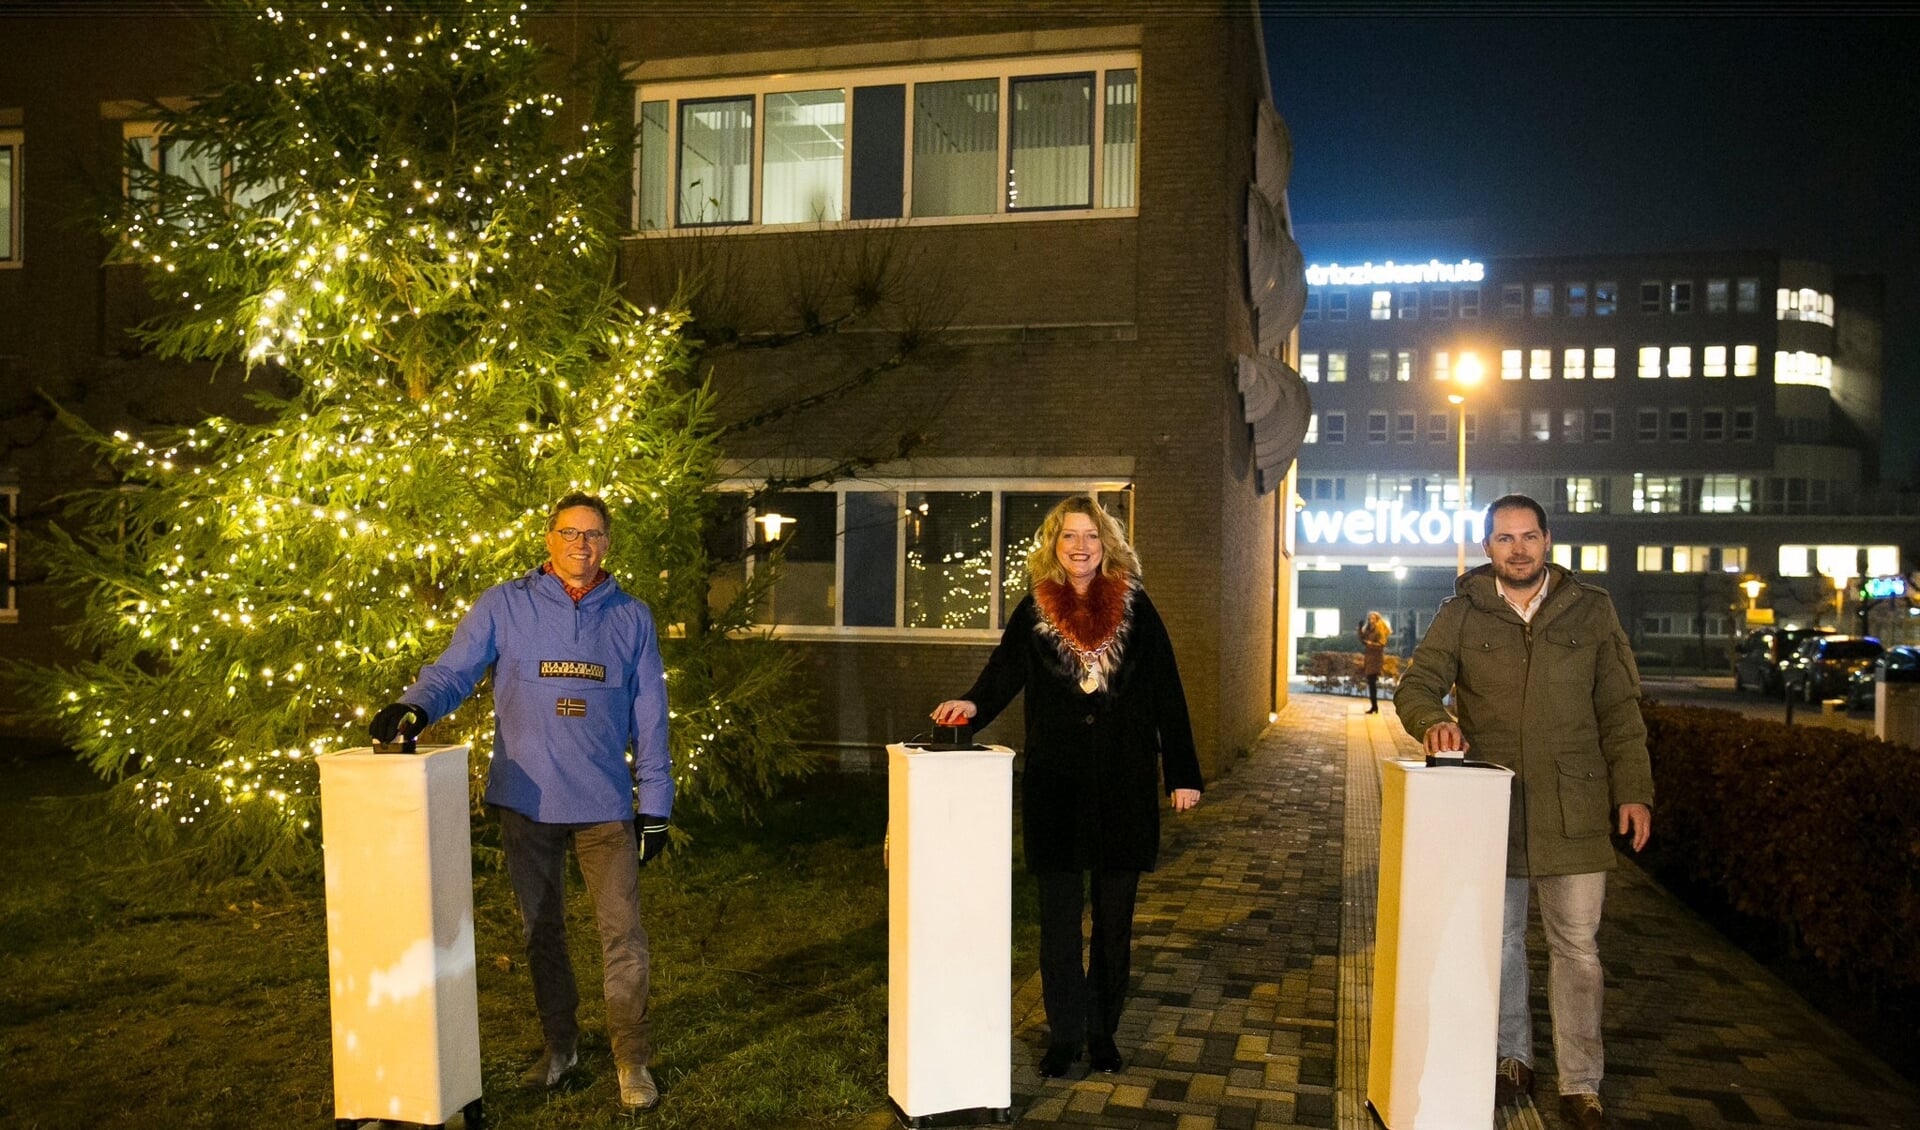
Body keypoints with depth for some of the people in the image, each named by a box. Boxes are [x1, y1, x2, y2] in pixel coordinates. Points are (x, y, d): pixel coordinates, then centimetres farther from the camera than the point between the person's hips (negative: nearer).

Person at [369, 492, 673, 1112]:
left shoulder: (632, 618, 4)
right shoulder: (504, 606, 1)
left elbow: (649, 718, 6)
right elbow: (453, 670, -4)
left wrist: (654, 806, 3)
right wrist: (412, 707, -26)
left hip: (605, 804, 0)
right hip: (525, 800, 1)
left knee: (621, 931, -2)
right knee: (541, 929, 14)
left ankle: (632, 1056, 13)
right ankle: (559, 1042, 31)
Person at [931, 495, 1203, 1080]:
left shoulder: (1134, 607, 0)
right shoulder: (1034, 611, 3)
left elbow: (1167, 693, 1)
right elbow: (1003, 674, -3)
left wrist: (1182, 772, -2)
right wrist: (971, 704, -25)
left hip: (1124, 786, 0)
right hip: (1055, 786, 0)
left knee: (1114, 916, 10)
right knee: (1059, 916, 5)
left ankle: (1103, 1030, 24)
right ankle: (1064, 1032, 18)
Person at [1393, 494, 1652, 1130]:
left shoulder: (1591, 610, 5)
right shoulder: (1462, 613, 3)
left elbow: (1620, 710, 6)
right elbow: (1417, 684, -1)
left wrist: (1633, 791, 0)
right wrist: (1433, 720, -23)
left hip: (1572, 810, -1)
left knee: (1576, 947, 2)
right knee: (1498, 940, 12)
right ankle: (1512, 1060, 28)